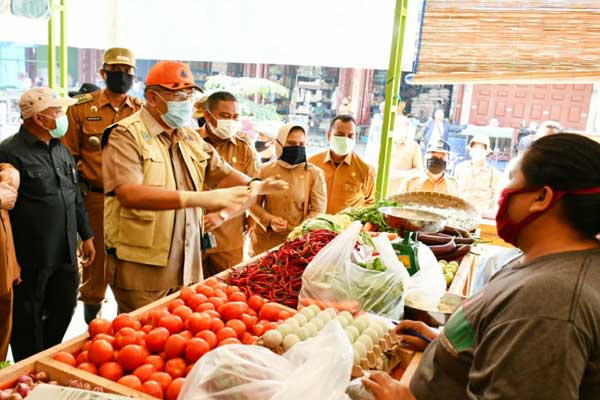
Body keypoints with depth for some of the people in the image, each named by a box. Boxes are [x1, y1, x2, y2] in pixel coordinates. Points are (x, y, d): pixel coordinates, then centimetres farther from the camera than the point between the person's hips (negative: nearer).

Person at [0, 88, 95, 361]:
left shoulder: (60, 149, 11)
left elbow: (76, 197, 18)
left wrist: (86, 235, 18)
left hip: (66, 254, 7)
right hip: (30, 258, -7)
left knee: (63, 312, 18)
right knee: (27, 320, 10)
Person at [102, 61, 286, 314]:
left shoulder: (190, 138, 13)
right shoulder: (126, 136, -11)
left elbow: (223, 173, 14)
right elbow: (130, 193, -26)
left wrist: (253, 185, -10)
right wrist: (199, 199, -35)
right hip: (141, 271, -6)